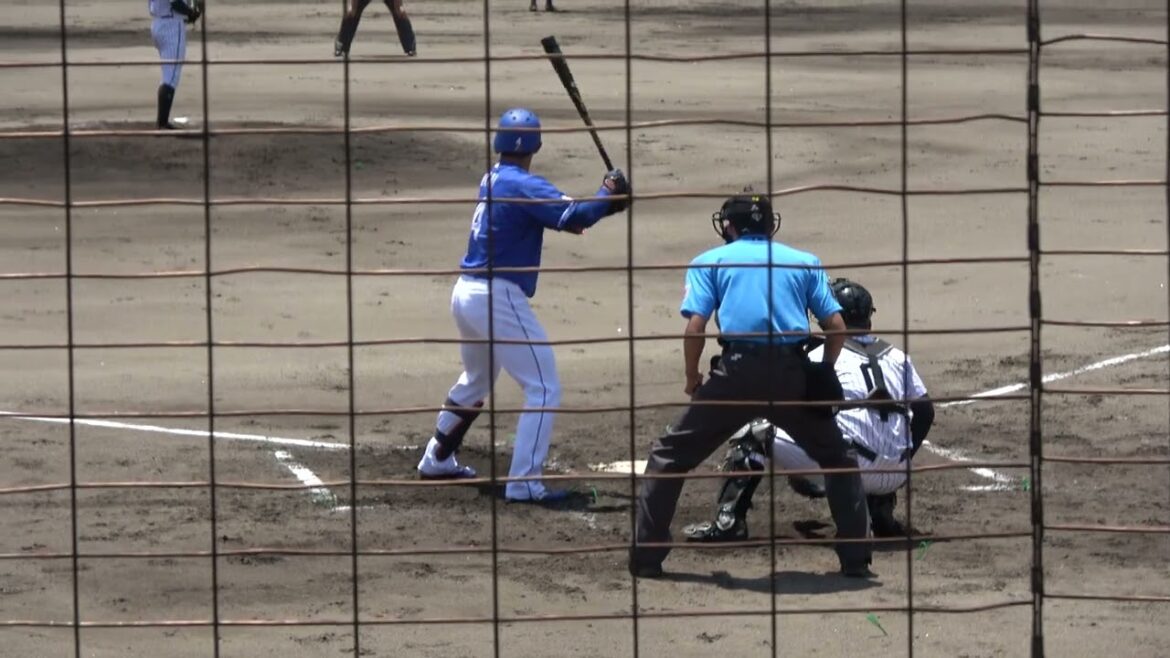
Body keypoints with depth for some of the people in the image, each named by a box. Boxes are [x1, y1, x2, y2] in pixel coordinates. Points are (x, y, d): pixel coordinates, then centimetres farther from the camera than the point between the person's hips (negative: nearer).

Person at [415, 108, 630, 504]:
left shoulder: (492, 181, 12)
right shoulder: (523, 186, -14)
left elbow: (541, 212, 18)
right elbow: (573, 215, -26)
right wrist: (609, 196, -12)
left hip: (466, 293, 9)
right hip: (498, 299, -9)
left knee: (476, 381, 30)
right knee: (543, 389, -4)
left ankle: (437, 460, 41)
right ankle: (523, 483, -9)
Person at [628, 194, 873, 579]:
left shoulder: (710, 262, 15)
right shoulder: (804, 262, 21)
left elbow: (695, 325, 1)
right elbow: (836, 326, 12)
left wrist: (692, 380, 14)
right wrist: (822, 374, 25)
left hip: (736, 373, -2)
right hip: (793, 374, 2)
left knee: (671, 457, 13)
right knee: (837, 459, 21)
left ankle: (646, 558, 7)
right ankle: (855, 558, 14)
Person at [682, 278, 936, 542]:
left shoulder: (820, 357, 6)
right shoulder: (897, 357, 17)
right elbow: (925, 412, 16)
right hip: (893, 476, 5)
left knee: (754, 434, 6)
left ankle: (728, 523, -4)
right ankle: (882, 512, 16)